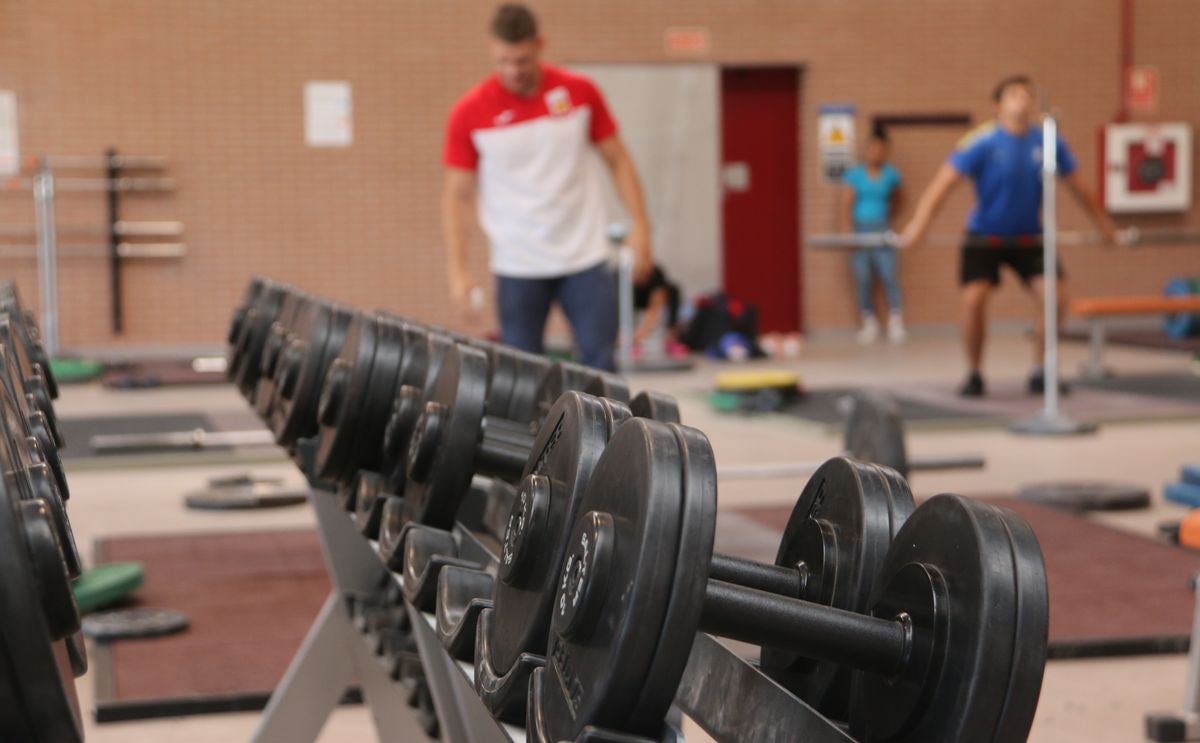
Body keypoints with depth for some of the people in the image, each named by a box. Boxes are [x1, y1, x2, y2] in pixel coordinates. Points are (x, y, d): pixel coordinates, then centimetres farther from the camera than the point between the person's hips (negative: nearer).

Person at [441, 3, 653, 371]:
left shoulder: (579, 92, -1)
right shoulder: (469, 113, -5)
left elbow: (617, 160, 7)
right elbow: (458, 193, -1)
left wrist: (639, 224, -3)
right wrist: (457, 268, -9)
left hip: (586, 257, 1)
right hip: (518, 267, -1)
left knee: (600, 365, -1)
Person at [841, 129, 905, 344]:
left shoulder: (890, 174, 7)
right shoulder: (854, 174, 2)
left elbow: (896, 201, 22)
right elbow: (847, 203, 0)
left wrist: (888, 220, 10)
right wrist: (845, 229, -9)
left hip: (881, 230, 1)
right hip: (859, 230, -1)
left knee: (888, 275, -8)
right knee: (862, 278, -1)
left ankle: (895, 323, -5)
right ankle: (869, 323, 7)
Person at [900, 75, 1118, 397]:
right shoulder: (983, 142, -17)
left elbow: (1078, 187, 7)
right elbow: (944, 181, -23)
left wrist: (1105, 225, 11)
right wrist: (918, 225, -35)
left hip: (1029, 237, 3)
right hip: (985, 237, -3)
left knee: (1055, 297, -12)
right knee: (974, 298, -21)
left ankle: (1040, 373, 6)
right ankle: (974, 374, 0)